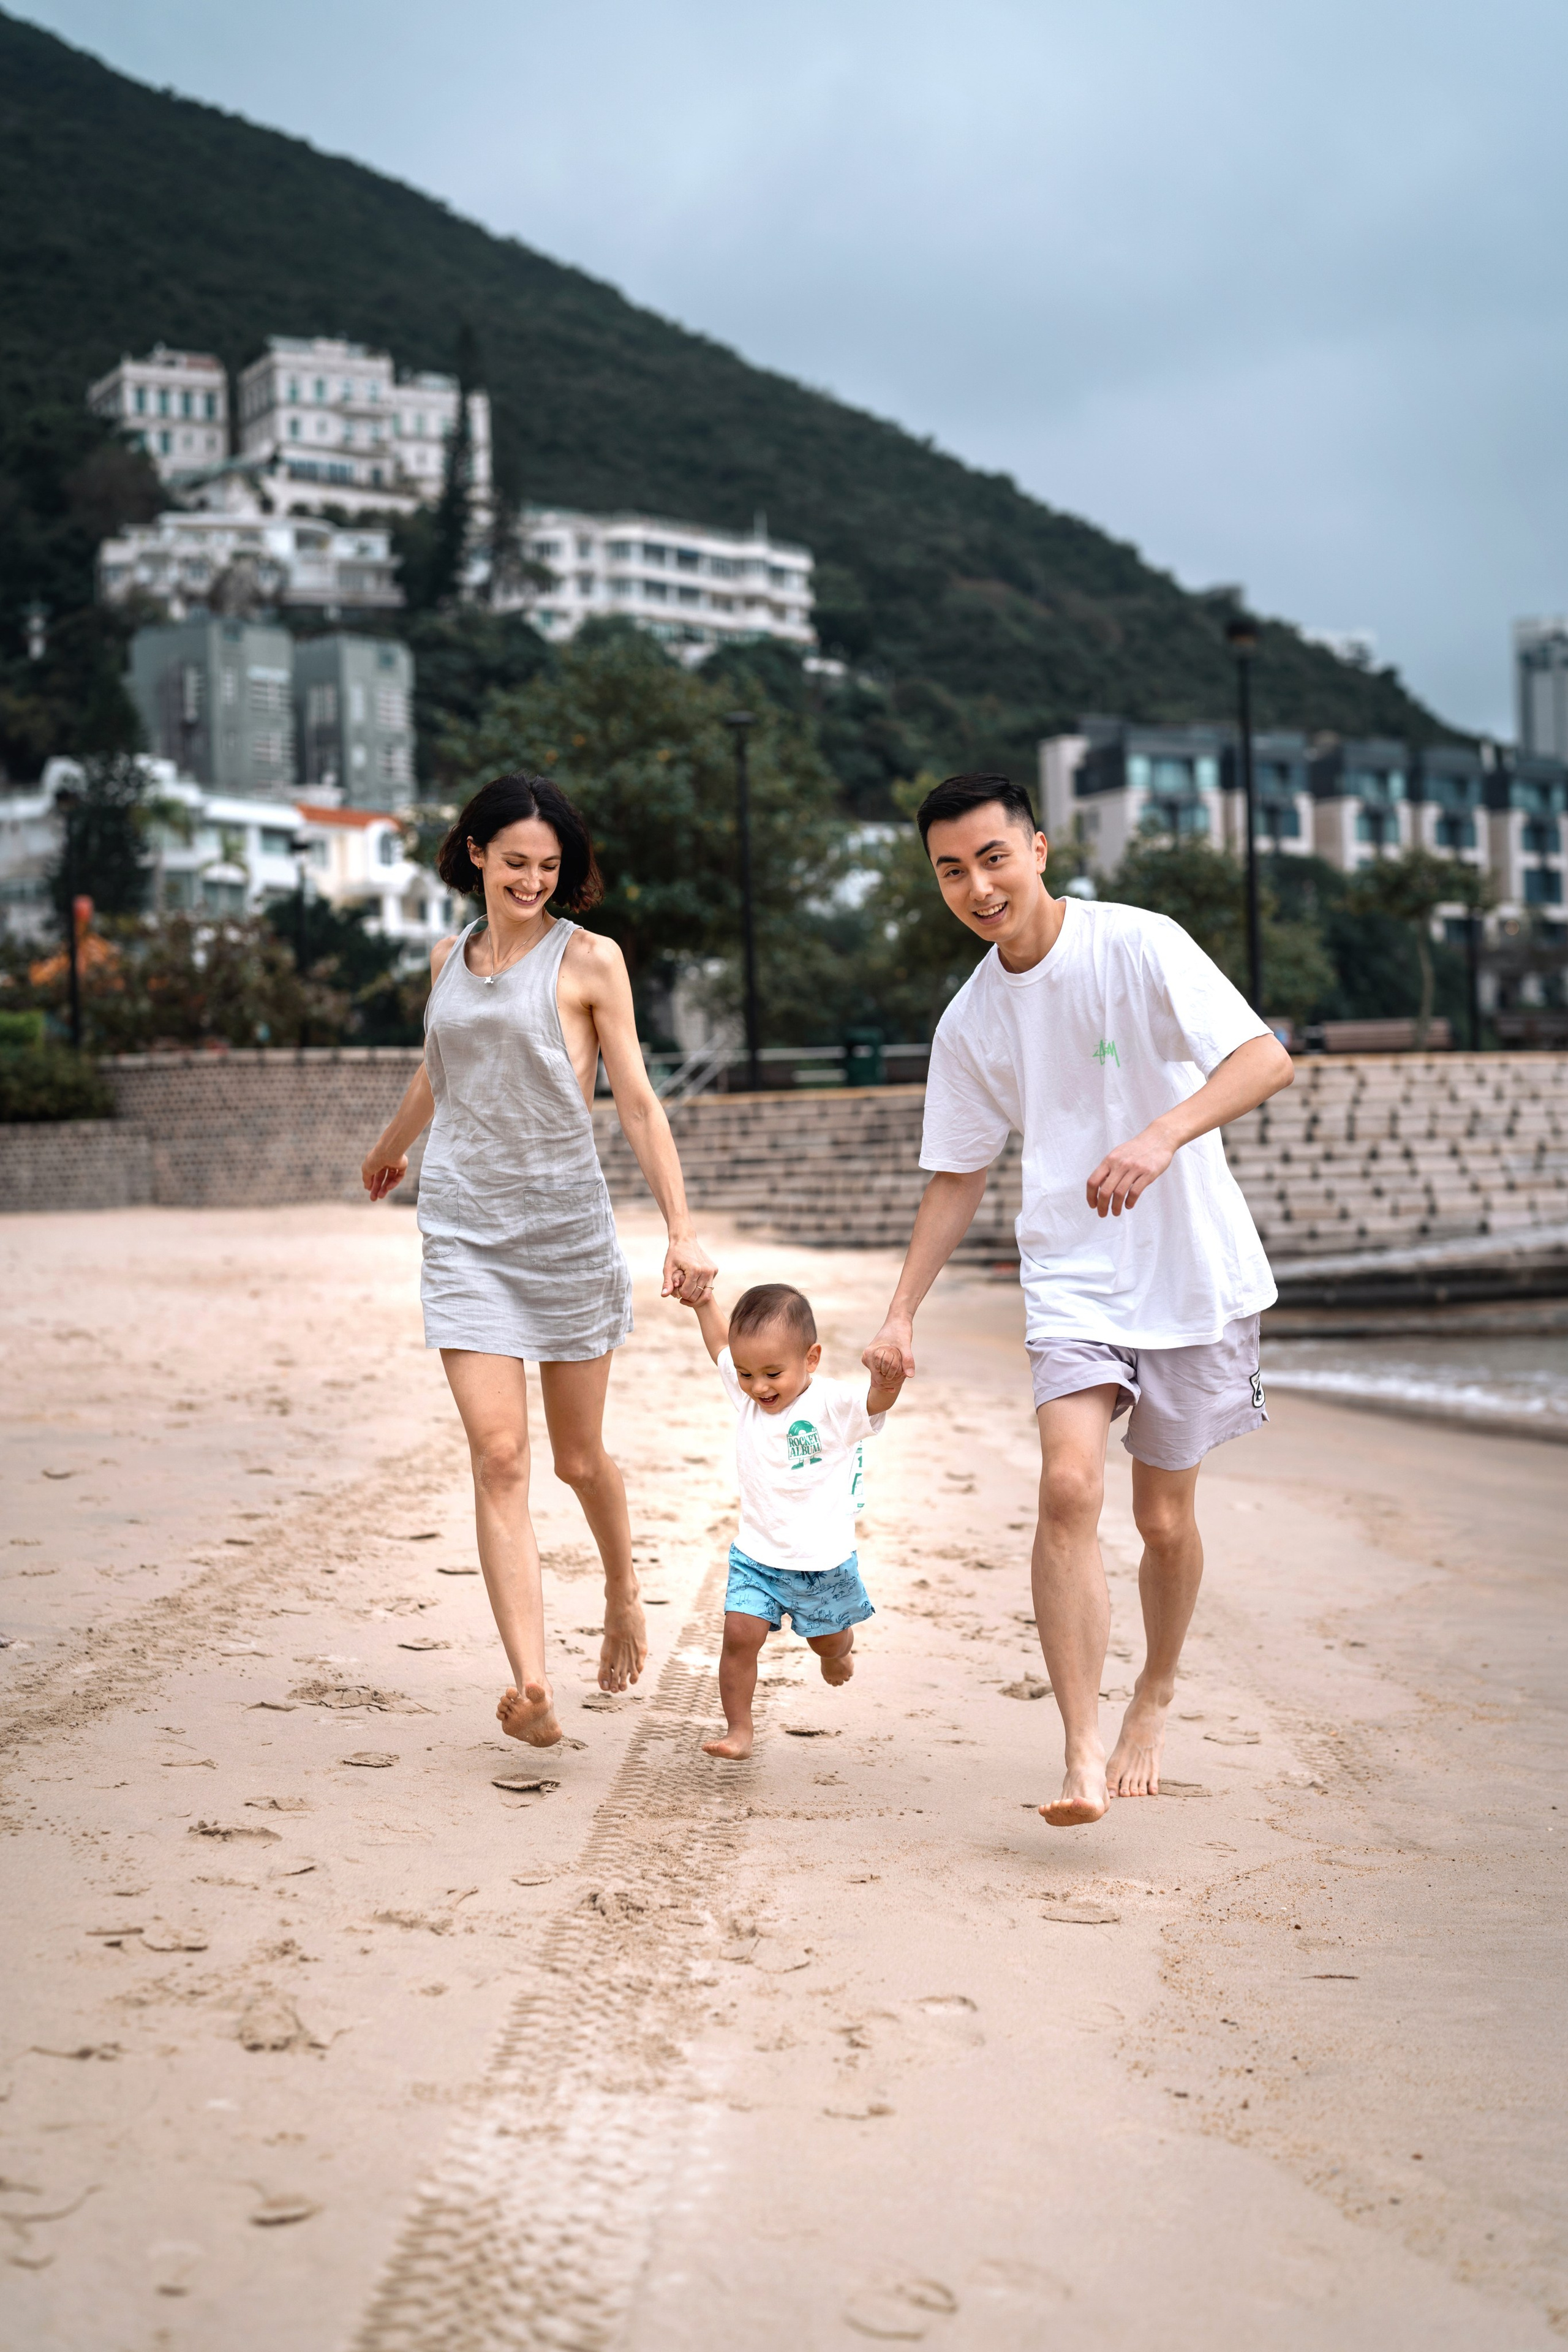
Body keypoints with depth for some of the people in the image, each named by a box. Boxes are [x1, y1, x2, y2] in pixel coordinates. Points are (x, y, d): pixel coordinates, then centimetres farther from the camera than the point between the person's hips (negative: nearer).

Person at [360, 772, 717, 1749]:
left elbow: (638, 1101, -3)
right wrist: (390, 1148, 46)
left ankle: (624, 1593, 40)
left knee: (580, 1457, 9)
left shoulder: (589, 959, -1)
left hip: (567, 1225, -2)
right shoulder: (450, 959, 11)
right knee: (499, 1457, -10)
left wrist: (684, 1228, -12)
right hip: (464, 1229, 2)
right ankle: (532, 1684, -15)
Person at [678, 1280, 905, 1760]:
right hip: (757, 1555, 2)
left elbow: (876, 1402, -38)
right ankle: (739, 1729, 0)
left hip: (824, 1560, -2)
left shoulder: (834, 1406, -19)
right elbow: (721, 1346, 14)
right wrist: (704, 1304, 8)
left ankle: (838, 1652, 56)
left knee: (829, 1640, 20)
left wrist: (890, 1380, -58)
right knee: (740, 1634, -14)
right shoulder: (744, 1394, -5)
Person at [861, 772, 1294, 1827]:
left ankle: (1157, 1693, 36)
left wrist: (1161, 1137, -37)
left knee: (1164, 1517, 7)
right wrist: (903, 1311, 5)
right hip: (1072, 1278, 3)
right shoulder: (971, 1021, 4)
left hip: (1196, 1272, -2)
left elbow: (1267, 1059, -20)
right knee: (1070, 1484, -19)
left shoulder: (1139, 946, -11)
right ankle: (1084, 1754, -17)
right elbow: (958, 1175, 13)